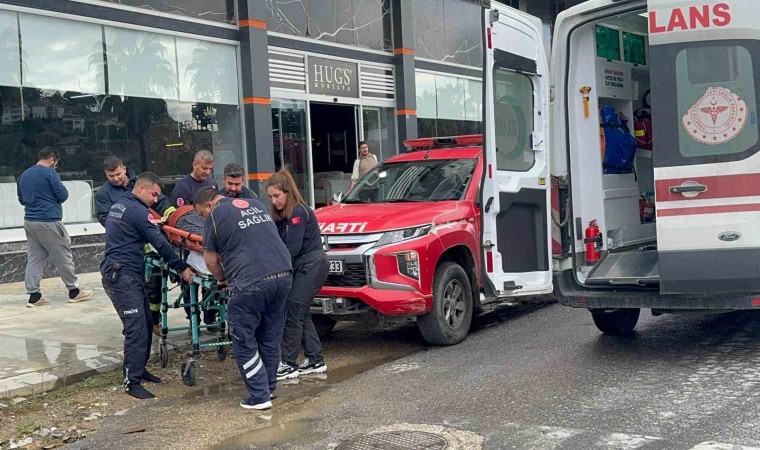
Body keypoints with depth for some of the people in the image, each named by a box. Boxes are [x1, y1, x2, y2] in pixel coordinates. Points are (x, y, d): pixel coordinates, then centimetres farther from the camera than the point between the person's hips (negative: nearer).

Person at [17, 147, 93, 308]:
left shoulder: (24, 175, 11)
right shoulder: (50, 173, -11)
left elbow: (21, 200, 20)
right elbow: (63, 195, -11)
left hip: (30, 221, 7)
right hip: (48, 222, -7)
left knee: (34, 258, 8)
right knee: (63, 256, 4)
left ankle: (34, 295, 5)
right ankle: (74, 291, 12)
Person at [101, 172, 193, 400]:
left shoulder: (118, 206, 17)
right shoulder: (138, 211, -13)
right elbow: (160, 244, -13)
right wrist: (182, 268, -7)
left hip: (124, 275, 10)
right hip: (122, 276, -10)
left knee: (145, 323, 14)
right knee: (136, 329, -10)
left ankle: (138, 369, 23)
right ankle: (132, 382, -8)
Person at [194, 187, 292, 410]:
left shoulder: (215, 215, 3)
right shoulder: (256, 204, 21)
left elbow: (211, 260, 7)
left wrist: (222, 279, 26)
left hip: (251, 282, -6)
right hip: (283, 275, 7)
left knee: (244, 341, 6)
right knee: (270, 337, 18)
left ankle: (259, 397, 5)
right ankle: (269, 387, 28)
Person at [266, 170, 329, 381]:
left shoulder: (298, 212, -14)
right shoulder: (282, 216, 14)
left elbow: (293, 248, -19)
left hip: (312, 266, -10)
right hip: (303, 267, 10)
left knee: (293, 312, -10)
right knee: (300, 313, 11)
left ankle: (289, 365, -5)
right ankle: (315, 360, 18)